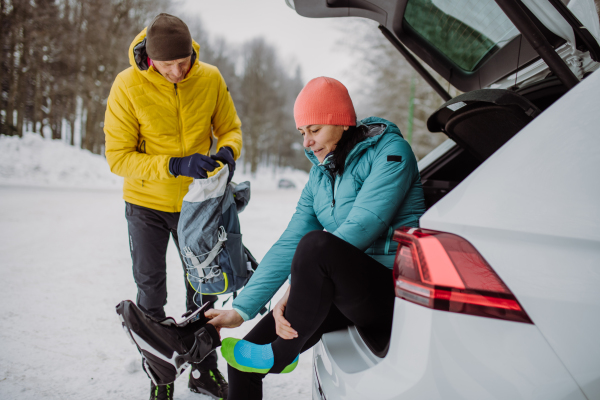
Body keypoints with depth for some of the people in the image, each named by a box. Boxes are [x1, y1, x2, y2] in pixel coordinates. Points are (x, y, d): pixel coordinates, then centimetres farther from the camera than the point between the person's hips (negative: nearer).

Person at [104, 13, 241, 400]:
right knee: (151, 292, 7)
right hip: (146, 203, -2)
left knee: (202, 288, 13)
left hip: (194, 202, 2)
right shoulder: (128, 86, -20)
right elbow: (118, 157, -19)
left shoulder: (210, 79, -13)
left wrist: (227, 151, -23)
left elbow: (230, 128, 1)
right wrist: (174, 166, -31)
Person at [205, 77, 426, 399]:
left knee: (316, 244, -34)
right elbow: (288, 245, 6)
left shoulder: (390, 152, -7)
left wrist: (296, 288, -23)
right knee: (244, 356, -6)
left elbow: (360, 228, -19)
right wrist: (242, 309, -3)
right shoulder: (320, 174, 13)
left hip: (393, 292, -6)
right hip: (338, 291, 7)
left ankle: (280, 355, -13)